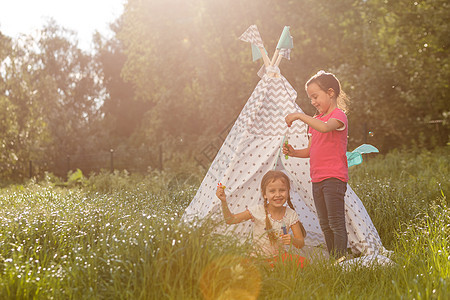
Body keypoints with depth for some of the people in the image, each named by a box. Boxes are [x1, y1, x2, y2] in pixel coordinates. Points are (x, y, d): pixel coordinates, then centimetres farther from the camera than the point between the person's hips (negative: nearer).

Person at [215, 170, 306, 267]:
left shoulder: (291, 215, -5)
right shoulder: (257, 211, -11)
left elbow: (301, 243, -2)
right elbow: (230, 219, -11)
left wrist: (292, 240, -25)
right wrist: (224, 202, -27)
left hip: (280, 257, 2)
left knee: (302, 262, -23)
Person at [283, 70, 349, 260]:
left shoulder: (338, 115, -7)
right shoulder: (316, 119, 18)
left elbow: (326, 127, -32)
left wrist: (300, 116, -30)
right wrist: (294, 152, 1)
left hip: (334, 177, -8)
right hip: (317, 179, 8)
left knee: (336, 223, -8)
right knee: (325, 225, 12)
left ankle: (340, 260, -4)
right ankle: (332, 260, 20)